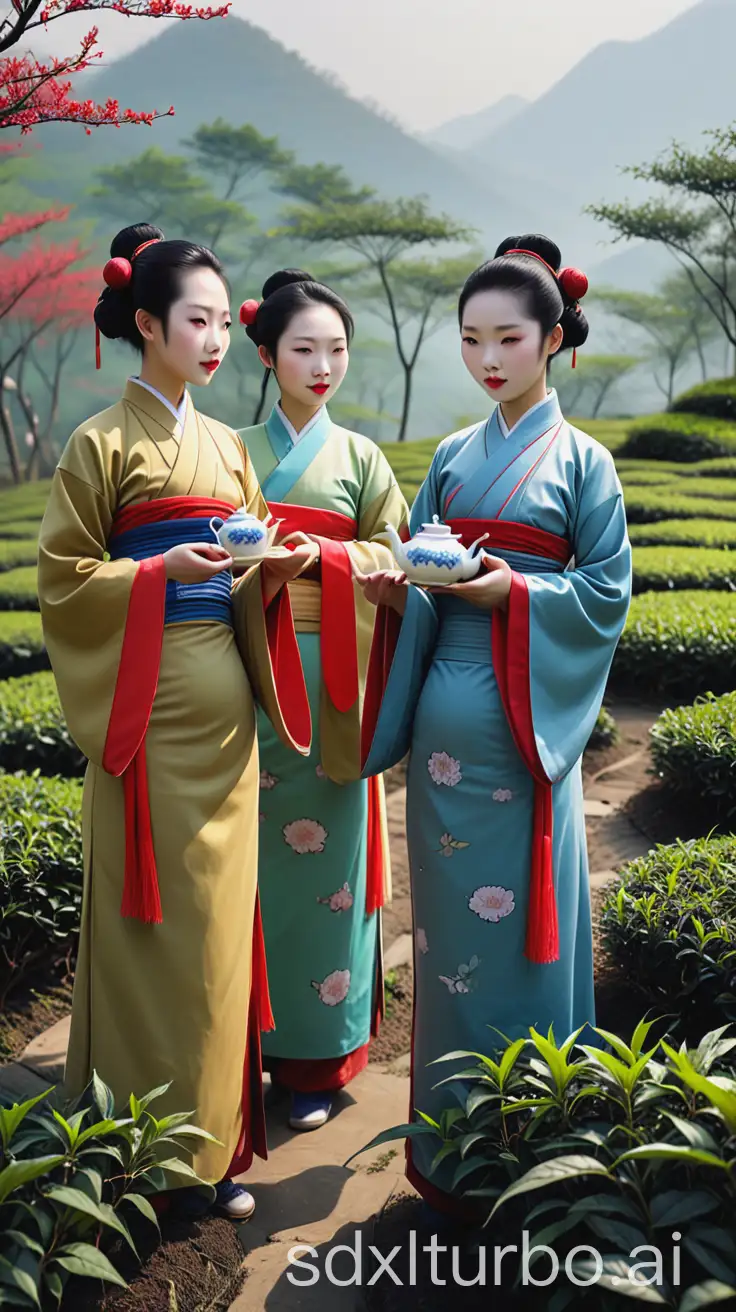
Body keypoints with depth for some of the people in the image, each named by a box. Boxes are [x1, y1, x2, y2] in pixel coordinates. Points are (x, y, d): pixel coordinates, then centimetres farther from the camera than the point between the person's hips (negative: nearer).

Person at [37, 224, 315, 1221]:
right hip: (149, 707, -6)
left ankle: (211, 1141, 23)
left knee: (217, 915, 10)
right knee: (152, 920, -1)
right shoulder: (103, 443, -3)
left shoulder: (226, 445, 15)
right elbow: (62, 577, -5)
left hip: (224, 704, 6)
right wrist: (166, 571, -18)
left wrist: (277, 567, -4)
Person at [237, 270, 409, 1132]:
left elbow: (389, 557, 2)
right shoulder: (234, 452, 10)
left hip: (326, 679, 0)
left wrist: (314, 551, -13)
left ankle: (318, 1057, 15)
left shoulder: (360, 458, 9)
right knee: (248, 854, 3)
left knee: (320, 859, 2)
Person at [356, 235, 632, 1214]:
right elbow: (422, 577, 14)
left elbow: (608, 590, -4)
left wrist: (513, 591, -17)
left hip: (525, 719, -4)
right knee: (450, 910, 10)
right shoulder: (453, 457, 13)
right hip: (444, 711, 5)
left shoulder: (580, 459, 0)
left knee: (519, 909, 1)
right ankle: (451, 1144, 25)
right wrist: (396, 585, -7)